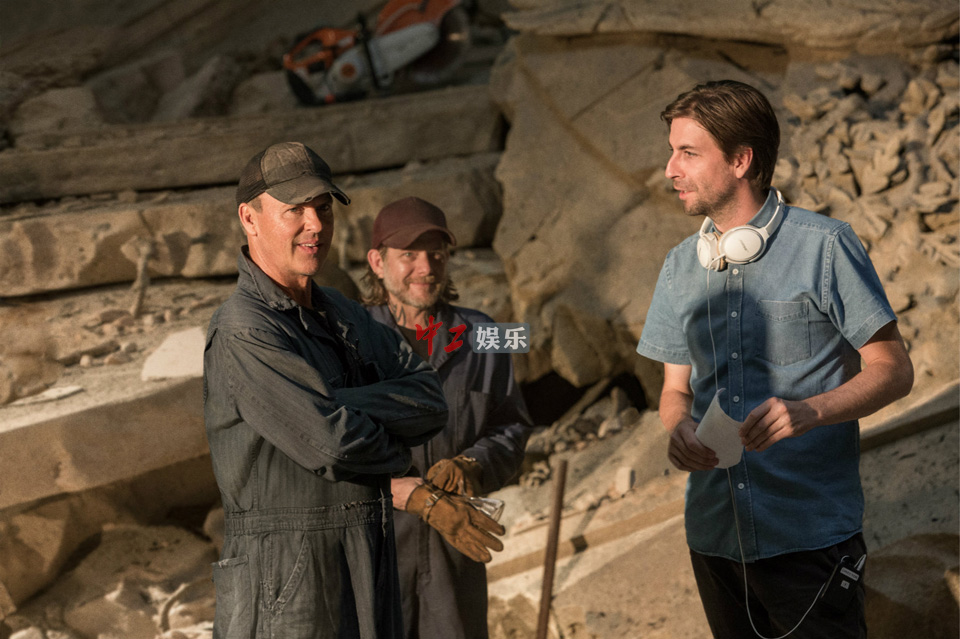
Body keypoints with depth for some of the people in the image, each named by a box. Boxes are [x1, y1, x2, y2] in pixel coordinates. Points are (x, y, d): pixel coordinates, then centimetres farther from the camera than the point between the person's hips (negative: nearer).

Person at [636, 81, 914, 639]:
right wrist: (679, 430, -8)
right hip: (714, 537, 5)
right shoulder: (681, 266, 11)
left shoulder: (824, 247, -6)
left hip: (810, 535, -5)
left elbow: (893, 370, -5)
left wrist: (809, 410, -23)